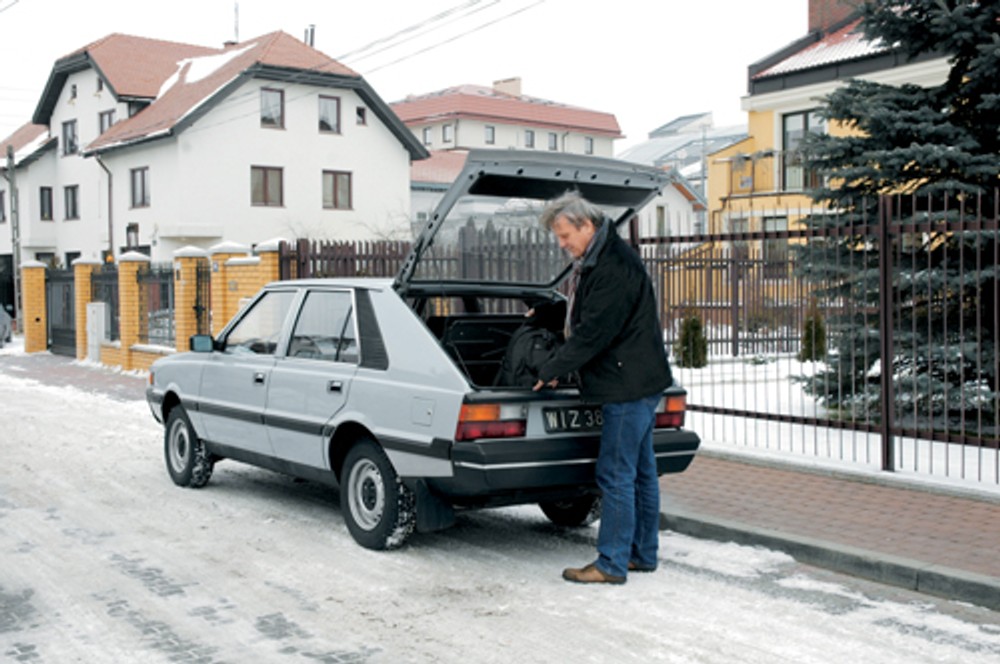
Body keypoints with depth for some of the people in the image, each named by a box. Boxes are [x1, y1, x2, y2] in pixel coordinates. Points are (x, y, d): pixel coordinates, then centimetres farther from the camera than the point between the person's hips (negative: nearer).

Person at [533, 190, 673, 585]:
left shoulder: (614, 267, -20)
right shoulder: (595, 263, 14)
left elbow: (593, 332, -21)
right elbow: (579, 321, 23)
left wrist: (551, 371, -13)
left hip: (629, 385, -11)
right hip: (639, 382, 11)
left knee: (616, 475, -5)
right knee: (640, 470, 15)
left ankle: (612, 563, 2)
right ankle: (642, 554, 25)